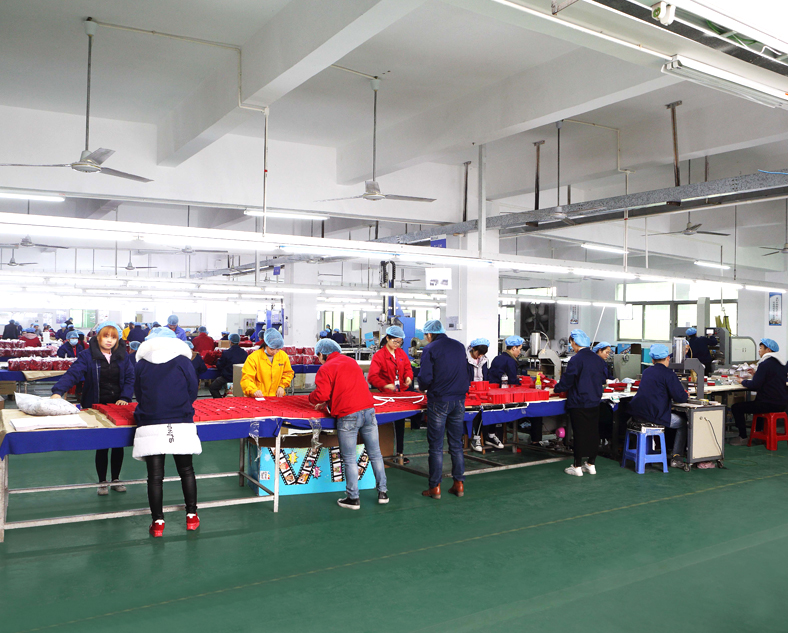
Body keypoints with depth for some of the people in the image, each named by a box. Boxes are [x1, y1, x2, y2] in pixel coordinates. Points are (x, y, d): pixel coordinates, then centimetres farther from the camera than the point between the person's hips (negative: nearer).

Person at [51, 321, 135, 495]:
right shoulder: (87, 355, -8)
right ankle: (102, 482, 22)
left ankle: (115, 479, 27)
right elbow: (73, 374, -20)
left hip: (118, 406, 3)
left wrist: (125, 397, -13)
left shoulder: (122, 355, 2)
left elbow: (130, 378, 1)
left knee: (118, 444, 9)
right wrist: (58, 391, -35)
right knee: (102, 446, 4)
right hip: (97, 407, -3)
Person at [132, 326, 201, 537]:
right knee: (186, 471, 15)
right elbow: (193, 392, 5)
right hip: (181, 426, 0)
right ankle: (191, 516, 22)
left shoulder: (141, 365, 6)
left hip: (150, 427, 0)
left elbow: (138, 395, 14)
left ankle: (157, 522, 9)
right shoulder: (183, 362, 2)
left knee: (155, 476, 5)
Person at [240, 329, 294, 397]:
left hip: (276, 396, 2)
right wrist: (254, 390, -29)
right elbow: (246, 379, -10)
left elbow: (288, 373, 21)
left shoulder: (283, 356, 6)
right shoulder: (253, 357, -7)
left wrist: (282, 386, 4)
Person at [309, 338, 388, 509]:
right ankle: (383, 492, 20)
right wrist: (328, 404, 32)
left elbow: (321, 394, -11)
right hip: (368, 411, 6)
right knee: (375, 454, 13)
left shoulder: (325, 369, -2)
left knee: (350, 458, 4)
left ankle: (353, 498, 9)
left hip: (348, 416, -6)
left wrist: (312, 398, 12)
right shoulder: (351, 362, 20)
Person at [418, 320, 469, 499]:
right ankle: (459, 483, 15)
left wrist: (422, 388, 6)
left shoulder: (430, 349, -9)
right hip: (459, 400, 5)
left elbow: (425, 377, -14)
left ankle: (435, 487, 6)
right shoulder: (460, 346, 9)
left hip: (439, 402, -5)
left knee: (436, 446, 2)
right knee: (456, 444, 13)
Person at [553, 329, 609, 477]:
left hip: (579, 403, -6)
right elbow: (603, 378, 15)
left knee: (579, 434, 1)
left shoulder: (575, 360, -17)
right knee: (593, 432, 13)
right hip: (595, 402, 6)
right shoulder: (597, 359, 4)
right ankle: (591, 465, 22)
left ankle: (577, 467, 9)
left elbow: (566, 381, -14)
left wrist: (556, 388, 4)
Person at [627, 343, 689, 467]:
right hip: (654, 416, -8)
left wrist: (682, 395, 32)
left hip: (637, 415, 8)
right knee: (683, 422, 14)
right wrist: (686, 396, 13)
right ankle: (676, 458, 11)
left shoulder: (647, 371, 14)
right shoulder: (668, 374, -8)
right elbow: (679, 398, -12)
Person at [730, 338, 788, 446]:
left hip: (769, 404, -10)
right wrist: (756, 374, 18)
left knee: (736, 408, -6)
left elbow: (755, 386, -20)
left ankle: (743, 438, -1)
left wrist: (743, 381, -2)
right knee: (753, 402, 36)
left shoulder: (765, 364, -17)